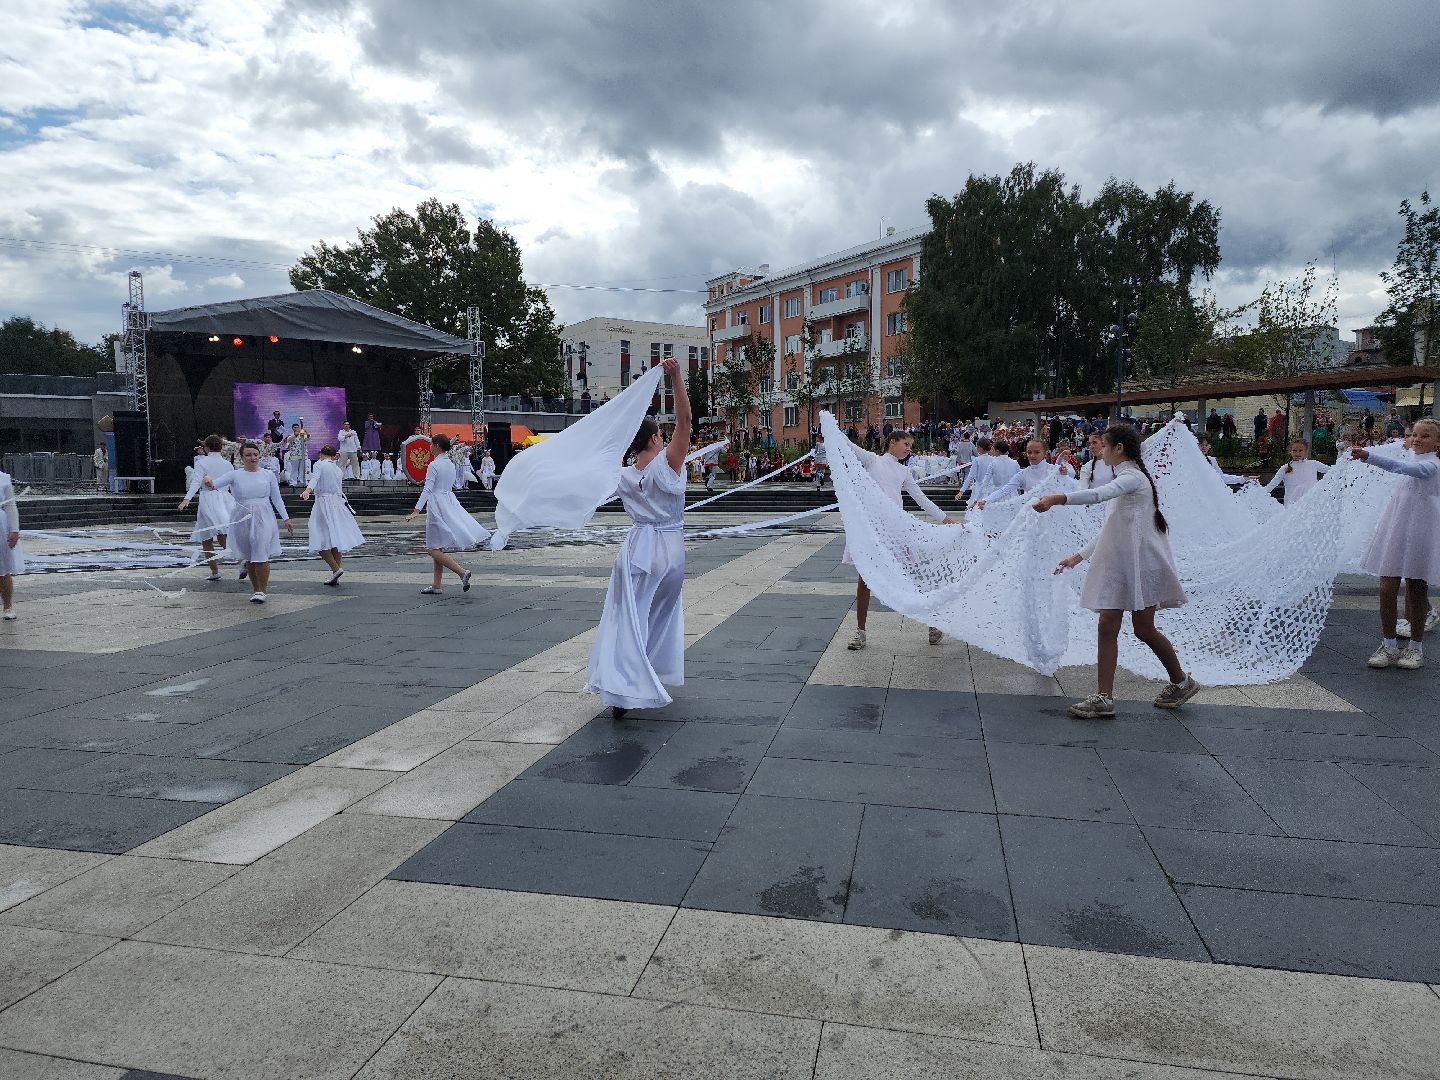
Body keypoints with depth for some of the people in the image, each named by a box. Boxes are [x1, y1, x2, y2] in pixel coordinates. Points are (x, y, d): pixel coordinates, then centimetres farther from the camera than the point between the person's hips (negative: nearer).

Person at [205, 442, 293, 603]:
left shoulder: (268, 475, 4)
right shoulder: (235, 475, 1)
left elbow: (277, 499, 9)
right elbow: (215, 484, -10)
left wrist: (286, 519, 7)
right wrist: (209, 482, -34)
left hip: (263, 519, -1)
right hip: (242, 520, 1)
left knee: (261, 556, -9)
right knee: (248, 557, 9)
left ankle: (261, 591, 3)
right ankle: (256, 589, 24)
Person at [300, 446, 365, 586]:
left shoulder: (319, 465, 0)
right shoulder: (337, 469, 18)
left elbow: (315, 478, -20)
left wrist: (307, 490, -36)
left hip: (324, 502, -7)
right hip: (338, 503, 7)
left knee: (322, 542, -5)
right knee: (336, 540, 8)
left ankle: (336, 569, -17)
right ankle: (335, 577, 9)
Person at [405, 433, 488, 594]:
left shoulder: (434, 465, -13)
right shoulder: (450, 464, 10)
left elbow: (427, 489, -20)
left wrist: (416, 511, -24)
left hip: (437, 506, -8)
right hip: (450, 501, 8)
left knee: (433, 548, -3)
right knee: (438, 547, 13)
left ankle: (462, 572, -15)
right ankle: (436, 585, 15)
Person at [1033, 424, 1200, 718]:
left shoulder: (1132, 477, -13)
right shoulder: (1124, 479, 19)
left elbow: (1099, 494, -36)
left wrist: (1058, 498, -49)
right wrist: (1079, 557, 18)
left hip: (1139, 562, -9)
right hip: (1117, 562, 9)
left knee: (1144, 629, 3)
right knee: (1107, 626, 0)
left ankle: (1181, 682, 26)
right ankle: (1104, 697, 0)